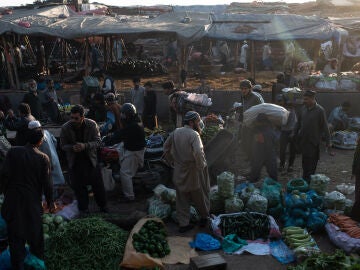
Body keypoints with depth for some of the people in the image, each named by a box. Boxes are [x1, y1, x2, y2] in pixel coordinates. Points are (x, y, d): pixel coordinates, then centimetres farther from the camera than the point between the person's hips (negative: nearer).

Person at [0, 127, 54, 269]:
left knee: (15, 236, 10)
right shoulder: (43, 158, -10)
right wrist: (50, 201, 3)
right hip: (33, 201, 0)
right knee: (35, 233, 18)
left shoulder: (13, 152, -8)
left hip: (13, 199, 0)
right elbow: (46, 182, -8)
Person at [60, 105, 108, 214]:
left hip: (91, 159, 0)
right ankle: (83, 208, 26)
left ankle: (103, 205, 29)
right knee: (78, 186, 7)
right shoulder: (65, 128, -12)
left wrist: (85, 146, -29)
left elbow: (98, 142, -12)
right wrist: (72, 148, -25)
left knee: (98, 184, 9)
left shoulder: (92, 125, -14)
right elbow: (63, 145, -4)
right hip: (74, 161, 0)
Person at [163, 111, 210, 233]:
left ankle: (183, 224, 19)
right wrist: (201, 165, -16)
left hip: (179, 173, 6)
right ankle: (204, 217, 33)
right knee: (200, 196, 16)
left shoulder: (175, 132, 3)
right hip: (192, 172, -6)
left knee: (182, 199, 13)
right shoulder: (194, 134, -18)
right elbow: (198, 152, -32)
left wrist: (173, 161, 18)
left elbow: (166, 147, 12)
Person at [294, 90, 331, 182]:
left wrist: (327, 141, -9)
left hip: (313, 141, -5)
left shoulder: (320, 110, -11)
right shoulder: (303, 108, 4)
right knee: (305, 160, 13)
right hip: (302, 139, 5)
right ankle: (305, 178, 25)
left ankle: (308, 179, 10)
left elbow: (324, 126, -9)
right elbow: (299, 122, 16)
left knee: (311, 161, 0)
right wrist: (295, 133, 17)